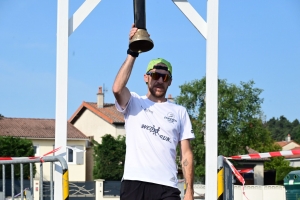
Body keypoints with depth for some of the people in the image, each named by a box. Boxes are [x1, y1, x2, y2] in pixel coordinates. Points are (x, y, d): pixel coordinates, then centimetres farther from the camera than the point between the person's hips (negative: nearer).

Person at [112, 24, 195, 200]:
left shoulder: (179, 112, 16)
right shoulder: (134, 103, 11)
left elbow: (186, 153, 11)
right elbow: (117, 88, -14)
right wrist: (132, 53, -12)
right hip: (134, 183, -1)